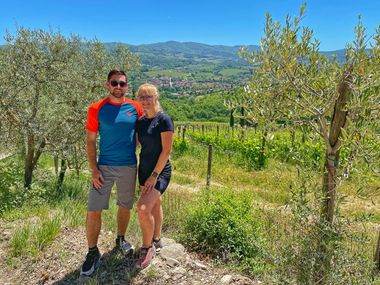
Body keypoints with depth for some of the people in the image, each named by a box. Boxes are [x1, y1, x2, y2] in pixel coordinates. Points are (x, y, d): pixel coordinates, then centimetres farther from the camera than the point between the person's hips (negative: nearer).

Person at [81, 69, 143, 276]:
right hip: (104, 167, -1)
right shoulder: (97, 109, -5)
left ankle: (120, 239, 39)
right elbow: (90, 141, -3)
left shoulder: (135, 108, -1)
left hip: (129, 167, 2)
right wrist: (94, 170, -9)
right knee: (93, 210, -2)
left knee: (125, 206, 15)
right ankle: (93, 253, 17)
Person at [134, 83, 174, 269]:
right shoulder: (140, 121, 6)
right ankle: (156, 241, 36)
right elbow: (138, 144, 12)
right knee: (155, 205, 19)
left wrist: (155, 175, -17)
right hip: (144, 170, 7)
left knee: (143, 209, -17)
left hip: (160, 171, -6)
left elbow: (167, 150, -16)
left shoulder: (163, 119, -14)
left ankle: (147, 247, 5)